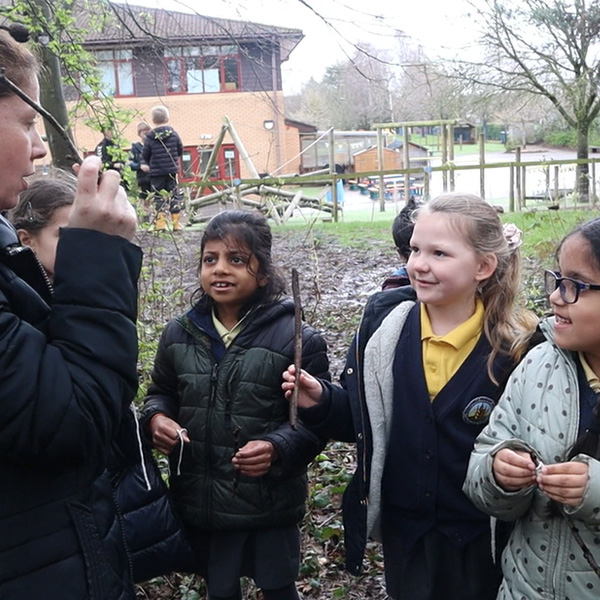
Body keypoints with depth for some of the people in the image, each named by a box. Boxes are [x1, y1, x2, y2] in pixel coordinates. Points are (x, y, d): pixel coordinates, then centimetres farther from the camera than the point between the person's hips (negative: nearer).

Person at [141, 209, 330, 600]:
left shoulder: (295, 338, -13)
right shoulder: (179, 334, 0)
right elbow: (161, 393, 14)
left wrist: (278, 449, -28)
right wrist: (157, 418, -8)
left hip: (269, 505, -3)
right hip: (199, 502, 4)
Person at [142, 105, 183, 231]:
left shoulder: (150, 137, -7)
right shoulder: (174, 134, -2)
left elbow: (145, 155, -1)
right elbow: (180, 150, 8)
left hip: (156, 172, -2)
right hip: (172, 170, 2)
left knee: (159, 197, 5)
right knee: (173, 195, 7)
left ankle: (161, 222, 0)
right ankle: (176, 223, 7)